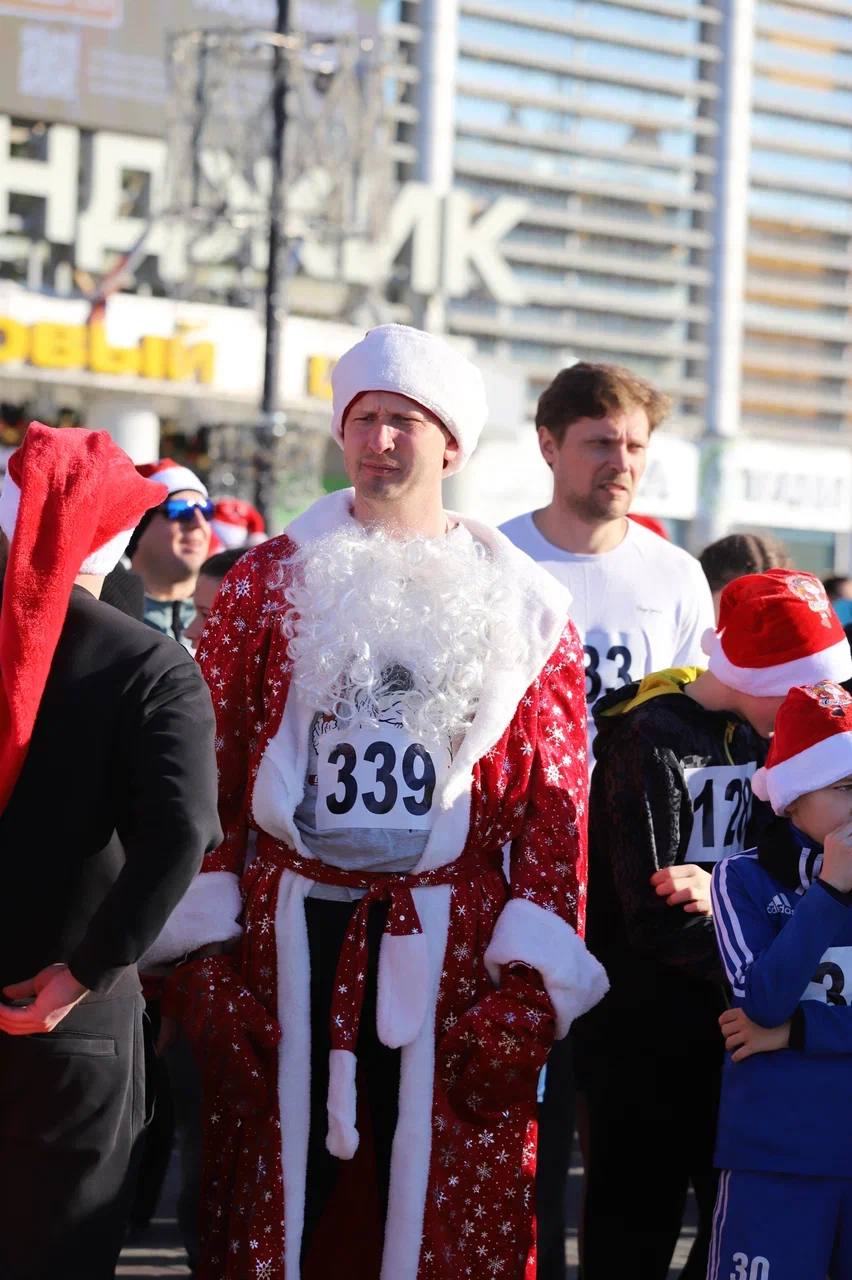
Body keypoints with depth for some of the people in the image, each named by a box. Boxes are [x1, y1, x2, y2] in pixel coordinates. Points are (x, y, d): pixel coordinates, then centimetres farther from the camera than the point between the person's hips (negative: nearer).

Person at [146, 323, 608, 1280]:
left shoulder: (518, 605, 6)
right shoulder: (269, 581, 7)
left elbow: (556, 797, 2)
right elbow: (208, 769, 3)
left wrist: (532, 975, -5)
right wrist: (202, 944, -4)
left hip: (452, 940, 0)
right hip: (292, 924, 0)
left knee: (449, 1203, 3)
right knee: (283, 1180, 4)